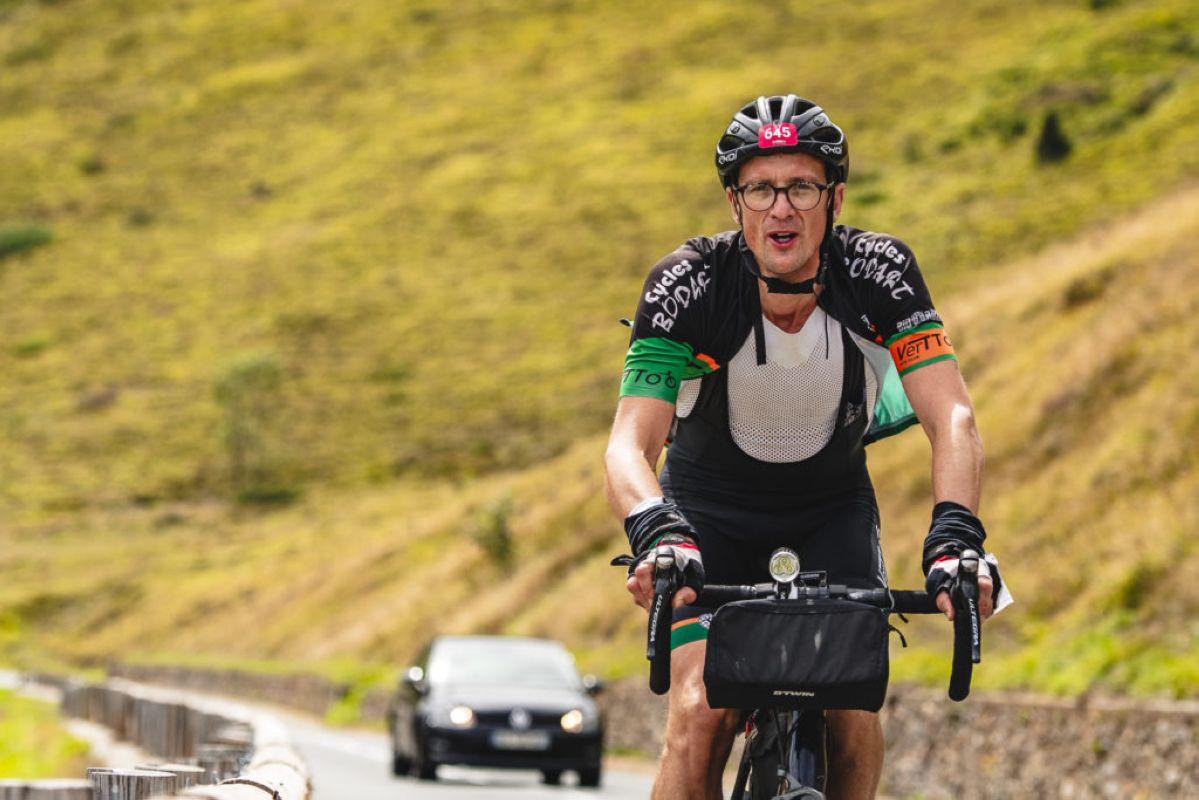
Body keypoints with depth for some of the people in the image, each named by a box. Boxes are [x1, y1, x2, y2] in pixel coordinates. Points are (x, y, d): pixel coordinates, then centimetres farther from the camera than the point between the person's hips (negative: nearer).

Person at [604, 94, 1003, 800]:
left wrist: (954, 535, -49)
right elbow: (630, 446, -35)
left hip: (832, 508, 1)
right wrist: (655, 532, -56)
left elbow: (952, 418, -31)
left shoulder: (879, 271, -24)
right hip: (710, 509, -1)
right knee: (701, 717, -20)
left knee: (851, 705, -19)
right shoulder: (688, 284, -27)